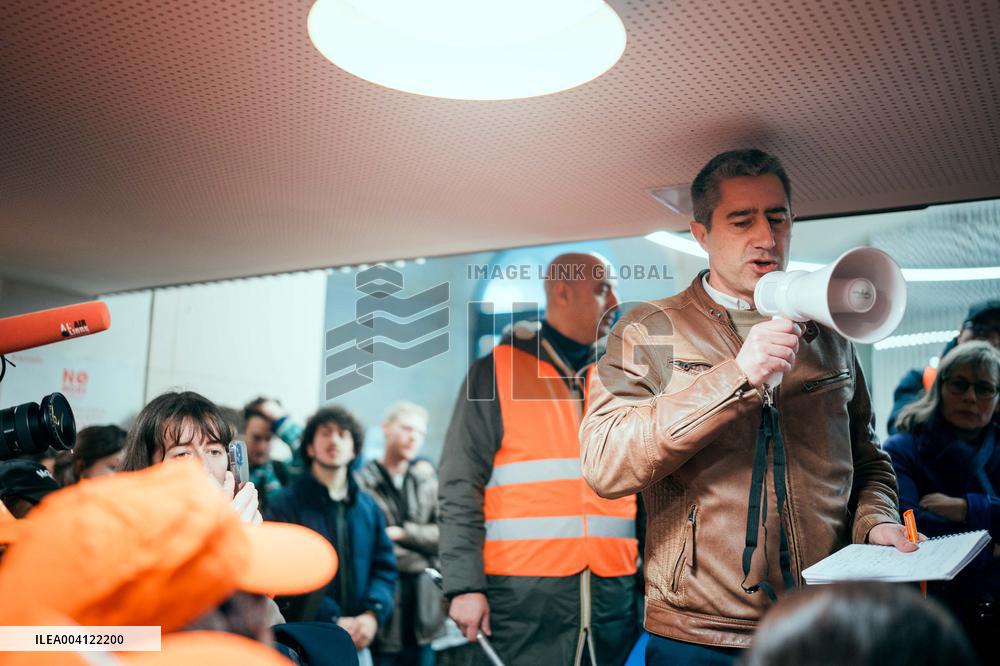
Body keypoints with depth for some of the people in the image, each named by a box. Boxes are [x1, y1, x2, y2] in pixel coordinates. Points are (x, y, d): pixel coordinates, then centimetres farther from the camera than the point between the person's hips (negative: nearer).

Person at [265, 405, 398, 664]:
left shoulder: (368, 506, 11)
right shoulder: (284, 503, -4)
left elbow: (385, 567, 9)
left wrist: (372, 614, -9)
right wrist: (333, 621, -18)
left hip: (359, 642, 4)